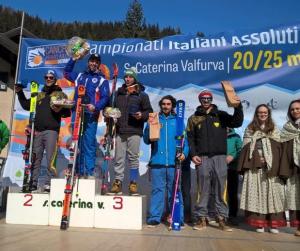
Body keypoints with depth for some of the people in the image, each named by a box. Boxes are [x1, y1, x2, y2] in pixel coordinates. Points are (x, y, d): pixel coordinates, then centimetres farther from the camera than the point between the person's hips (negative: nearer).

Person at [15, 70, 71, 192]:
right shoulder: (39, 95, 22)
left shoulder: (60, 94, 10)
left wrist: (60, 110, -16)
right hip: (37, 131, 4)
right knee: (35, 159, 6)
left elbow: (68, 112, 4)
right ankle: (33, 184, 12)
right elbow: (26, 105, 28)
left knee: (50, 159, -8)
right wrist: (20, 93, 21)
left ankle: (49, 183, -3)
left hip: (51, 130, -4)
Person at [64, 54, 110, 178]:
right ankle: (79, 172, 13)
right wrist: (73, 59, 27)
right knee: (77, 144, 5)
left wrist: (96, 107, -22)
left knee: (89, 144, -8)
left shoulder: (102, 80, 7)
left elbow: (105, 98, -4)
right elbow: (66, 72, 38)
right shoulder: (80, 76, 21)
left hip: (91, 116, -4)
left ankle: (90, 173, -4)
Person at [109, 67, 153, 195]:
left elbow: (149, 111, 7)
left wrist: (142, 115, -12)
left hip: (134, 131, -3)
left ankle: (133, 183, 10)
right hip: (120, 131, 3)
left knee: (133, 157, 1)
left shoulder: (141, 94, 7)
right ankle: (117, 182, 10)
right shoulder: (118, 93, 18)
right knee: (119, 158, 3)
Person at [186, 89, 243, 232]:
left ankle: (222, 218, 10)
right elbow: (190, 138, 7)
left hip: (220, 157, 1)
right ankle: (201, 218, 10)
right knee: (203, 189, 2)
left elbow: (237, 123, 2)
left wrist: (238, 107, -11)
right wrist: (193, 154, -4)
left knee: (221, 189, 2)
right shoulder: (194, 118, 11)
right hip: (202, 158, 0)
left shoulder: (221, 115, 13)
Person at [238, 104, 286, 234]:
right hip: (254, 166, -1)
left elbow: (278, 147, 7)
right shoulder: (250, 129, 12)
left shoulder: (274, 129, 14)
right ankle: (259, 223, 2)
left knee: (272, 192, -2)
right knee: (256, 193, -3)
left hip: (271, 166, 1)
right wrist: (257, 158, -9)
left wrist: (271, 162, -7)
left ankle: (273, 223, 3)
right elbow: (246, 146, 4)